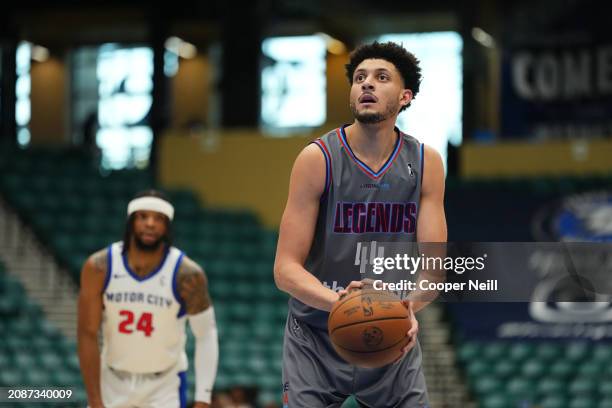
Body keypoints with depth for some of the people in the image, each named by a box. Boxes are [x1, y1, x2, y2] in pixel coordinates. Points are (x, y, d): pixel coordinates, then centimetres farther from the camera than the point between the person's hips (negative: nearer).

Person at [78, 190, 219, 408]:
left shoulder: (187, 275, -18)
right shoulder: (99, 267, -14)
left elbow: (206, 336, -8)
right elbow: (88, 335, -12)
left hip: (164, 384, -2)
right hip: (112, 381, 2)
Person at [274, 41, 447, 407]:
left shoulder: (426, 163, -3)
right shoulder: (318, 159, -11)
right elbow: (286, 269, -14)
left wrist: (409, 306, -29)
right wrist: (337, 301, -34)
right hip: (317, 339, -2)